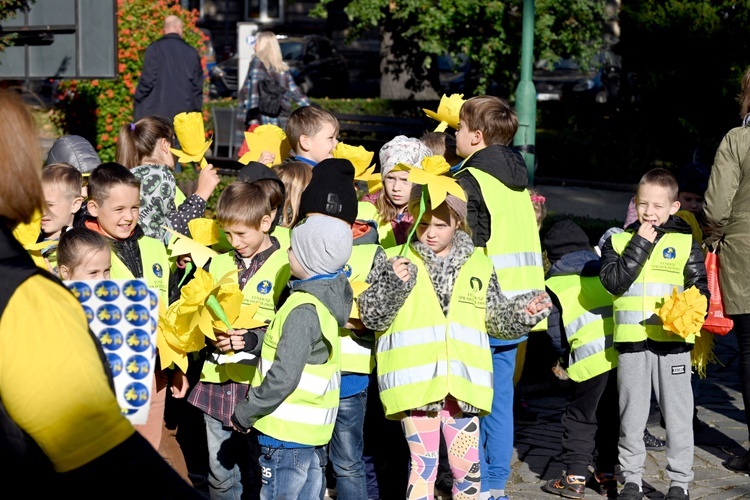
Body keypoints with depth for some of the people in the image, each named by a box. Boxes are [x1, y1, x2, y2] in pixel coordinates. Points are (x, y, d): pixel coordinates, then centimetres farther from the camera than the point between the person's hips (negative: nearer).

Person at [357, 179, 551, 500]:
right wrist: (393, 284, -20)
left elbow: (495, 318, 15)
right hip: (416, 384, -3)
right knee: (424, 465, 0)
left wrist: (522, 313, -4)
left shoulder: (479, 265, 9)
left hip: (463, 385, 3)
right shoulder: (393, 262, 0)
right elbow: (371, 317, -4)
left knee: (468, 465, 10)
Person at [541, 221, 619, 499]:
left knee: (580, 417, 7)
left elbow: (555, 331, 8)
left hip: (592, 358, -4)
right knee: (612, 416, 18)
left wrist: (564, 352, 28)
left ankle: (575, 478, 6)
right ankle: (608, 474, 22)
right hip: (624, 353, 5)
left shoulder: (554, 285, 6)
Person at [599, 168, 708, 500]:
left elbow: (700, 289, 4)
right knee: (631, 414, 9)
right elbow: (613, 281, -9)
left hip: (674, 340, -1)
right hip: (631, 340, 1)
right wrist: (640, 244, -13)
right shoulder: (618, 241, 6)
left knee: (677, 413, 4)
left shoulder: (686, 245, 4)